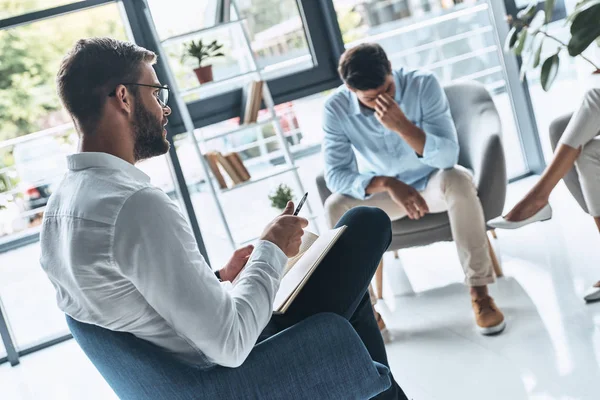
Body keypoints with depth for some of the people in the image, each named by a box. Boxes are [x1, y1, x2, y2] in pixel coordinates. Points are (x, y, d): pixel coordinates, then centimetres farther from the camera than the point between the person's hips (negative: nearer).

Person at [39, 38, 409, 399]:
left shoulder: (58, 209, 1)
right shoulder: (137, 205, -29)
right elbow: (230, 343, -28)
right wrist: (271, 250, -14)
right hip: (238, 369, -9)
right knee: (368, 223, 3)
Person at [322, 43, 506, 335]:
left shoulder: (423, 85, -23)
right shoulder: (336, 109, -19)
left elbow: (449, 156, -28)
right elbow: (335, 174, -23)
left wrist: (402, 125, -42)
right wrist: (387, 183, -38)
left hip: (432, 182, -1)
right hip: (382, 192, 1)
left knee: (458, 180, -35)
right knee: (335, 207, -27)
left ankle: (479, 291, -24)